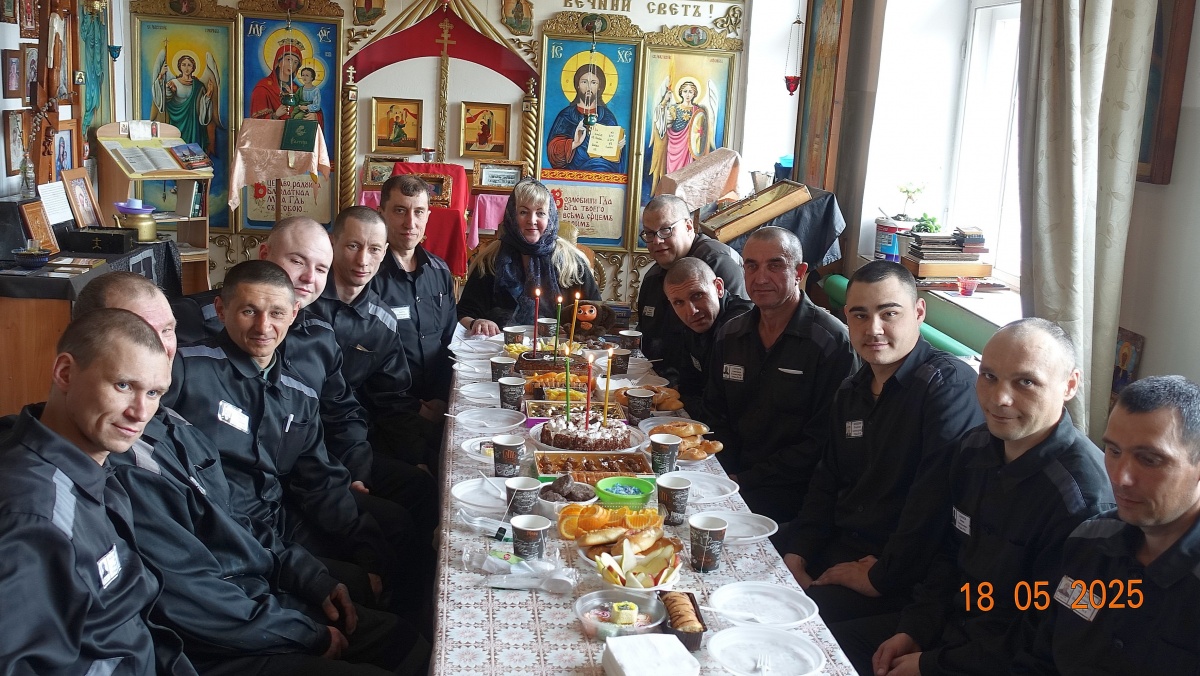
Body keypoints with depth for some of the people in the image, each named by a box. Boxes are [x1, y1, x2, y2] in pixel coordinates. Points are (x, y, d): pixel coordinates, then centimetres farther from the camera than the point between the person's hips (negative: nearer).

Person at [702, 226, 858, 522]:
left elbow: (823, 442, -14)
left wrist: (746, 480, -14)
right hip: (733, 479, 6)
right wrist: (728, 473, -4)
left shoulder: (833, 342, -11)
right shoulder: (730, 335, 10)